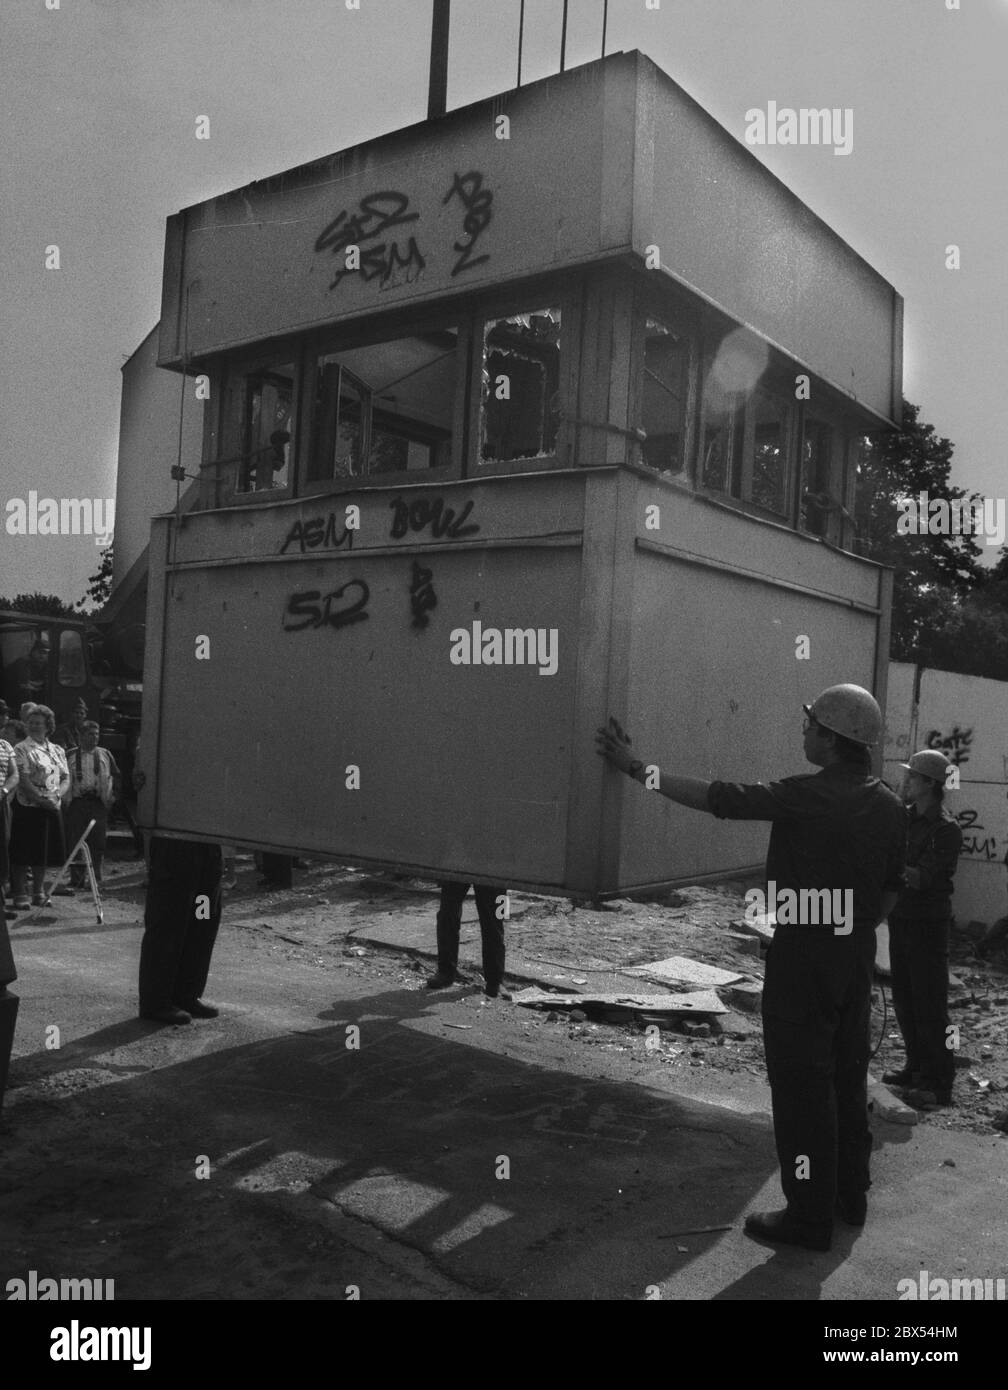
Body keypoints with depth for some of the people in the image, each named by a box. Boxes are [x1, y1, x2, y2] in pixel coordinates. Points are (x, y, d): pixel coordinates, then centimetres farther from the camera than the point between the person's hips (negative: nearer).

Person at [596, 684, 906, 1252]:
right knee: (847, 1076, 19)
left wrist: (636, 766, -16)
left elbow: (716, 797, -21)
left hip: (803, 953, -7)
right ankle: (851, 1194, 32)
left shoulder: (809, 796, -19)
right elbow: (891, 889, 10)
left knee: (801, 1082, 2)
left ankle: (810, 1215, 11)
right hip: (858, 955, 8)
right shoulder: (890, 805, 3)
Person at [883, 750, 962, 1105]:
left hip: (928, 925, -7)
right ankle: (917, 1067, 29)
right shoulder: (905, 819, 7)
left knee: (930, 1006, 0)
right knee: (904, 1000, 15)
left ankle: (941, 1082, 11)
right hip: (900, 919, 8)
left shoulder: (946, 829, -15)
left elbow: (922, 878, -24)